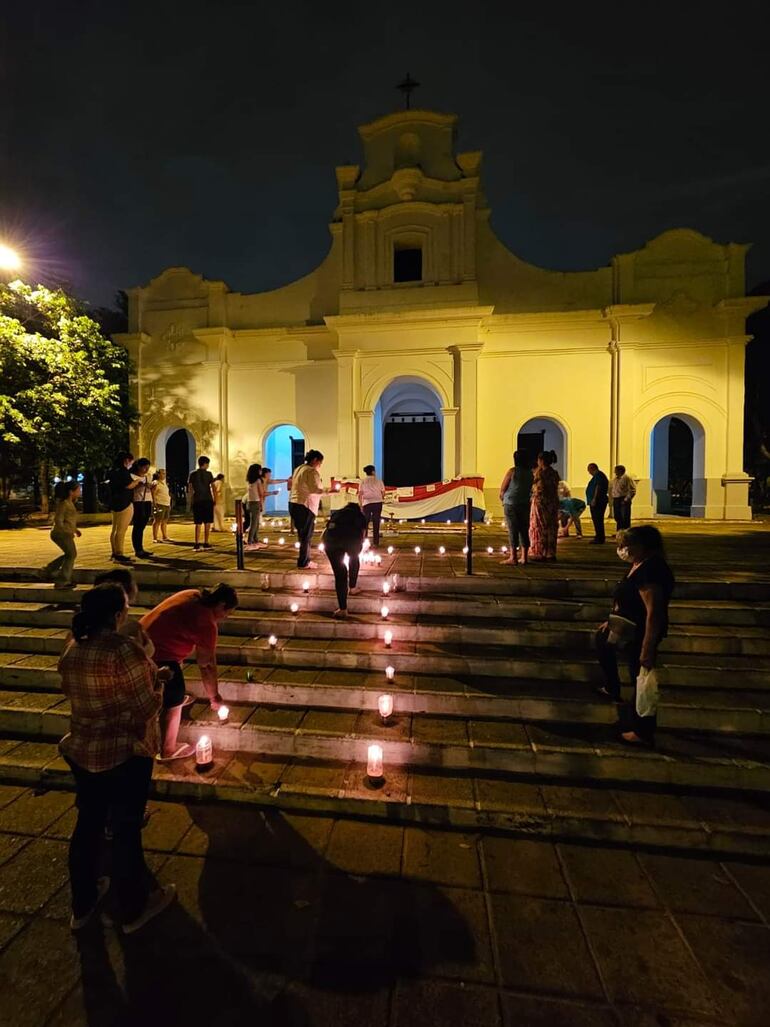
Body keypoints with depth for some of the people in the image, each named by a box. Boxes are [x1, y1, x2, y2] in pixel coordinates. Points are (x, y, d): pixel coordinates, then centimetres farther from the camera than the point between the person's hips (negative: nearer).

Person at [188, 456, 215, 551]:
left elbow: (190, 489, 5)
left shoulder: (193, 474, 5)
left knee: (198, 523, 4)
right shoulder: (208, 474, -2)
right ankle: (206, 543, 5)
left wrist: (191, 500, 13)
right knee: (207, 523, 5)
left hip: (197, 501, 2)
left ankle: (197, 544, 0)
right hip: (208, 500, -2)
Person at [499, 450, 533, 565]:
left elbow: (502, 488, -4)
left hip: (511, 503, -5)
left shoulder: (512, 471, -9)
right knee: (524, 530, 9)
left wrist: (502, 497, 13)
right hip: (525, 504, 5)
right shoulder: (530, 473, 4)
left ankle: (513, 557, 0)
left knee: (513, 530, -1)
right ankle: (524, 557, 13)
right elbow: (530, 489, 5)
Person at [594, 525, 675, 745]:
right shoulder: (640, 564, 3)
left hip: (642, 633, -11)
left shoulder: (651, 570, -30)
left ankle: (643, 733, 24)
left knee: (641, 681, 4)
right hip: (629, 626, 11)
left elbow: (654, 613, -31)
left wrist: (648, 650, -29)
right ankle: (612, 689, 44)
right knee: (602, 639, 29)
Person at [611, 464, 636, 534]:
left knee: (625, 517, -5)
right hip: (616, 500, 7)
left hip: (624, 500, -7)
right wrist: (612, 499, 11)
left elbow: (632, 490, -10)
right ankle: (619, 532, 20)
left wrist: (626, 499, -15)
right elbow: (610, 489, 22)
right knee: (617, 517, 9)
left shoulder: (627, 478, -6)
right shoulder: (614, 479, 15)